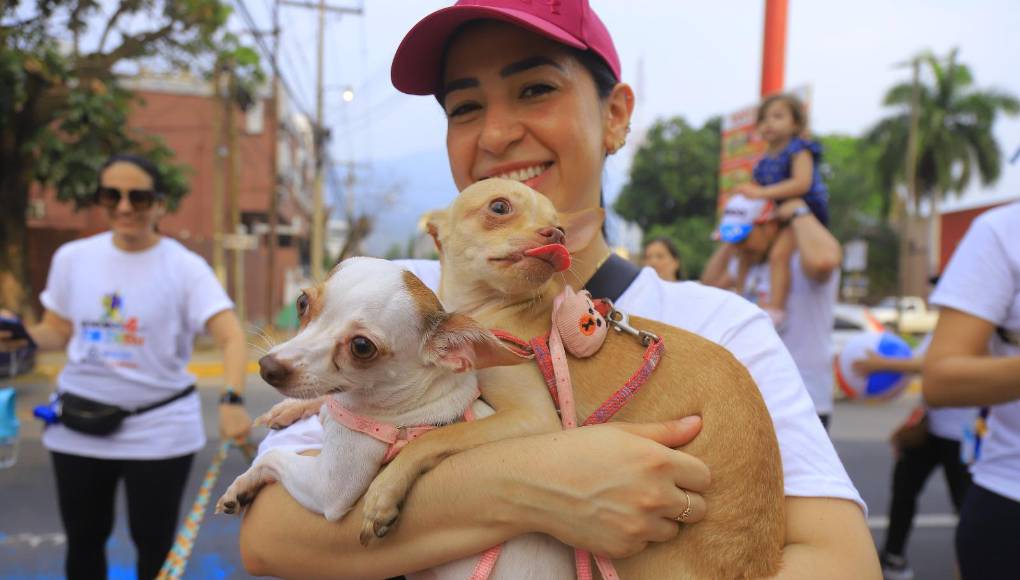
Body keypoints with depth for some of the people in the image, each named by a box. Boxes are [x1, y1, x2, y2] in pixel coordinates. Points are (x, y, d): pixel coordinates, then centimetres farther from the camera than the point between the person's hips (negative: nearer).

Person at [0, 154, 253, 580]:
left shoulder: (185, 267, -11)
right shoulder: (72, 257, 1)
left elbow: (232, 337, -22)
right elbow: (57, 333, 10)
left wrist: (231, 401, -38)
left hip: (159, 429, -3)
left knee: (154, 544, 10)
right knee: (83, 540, 19)